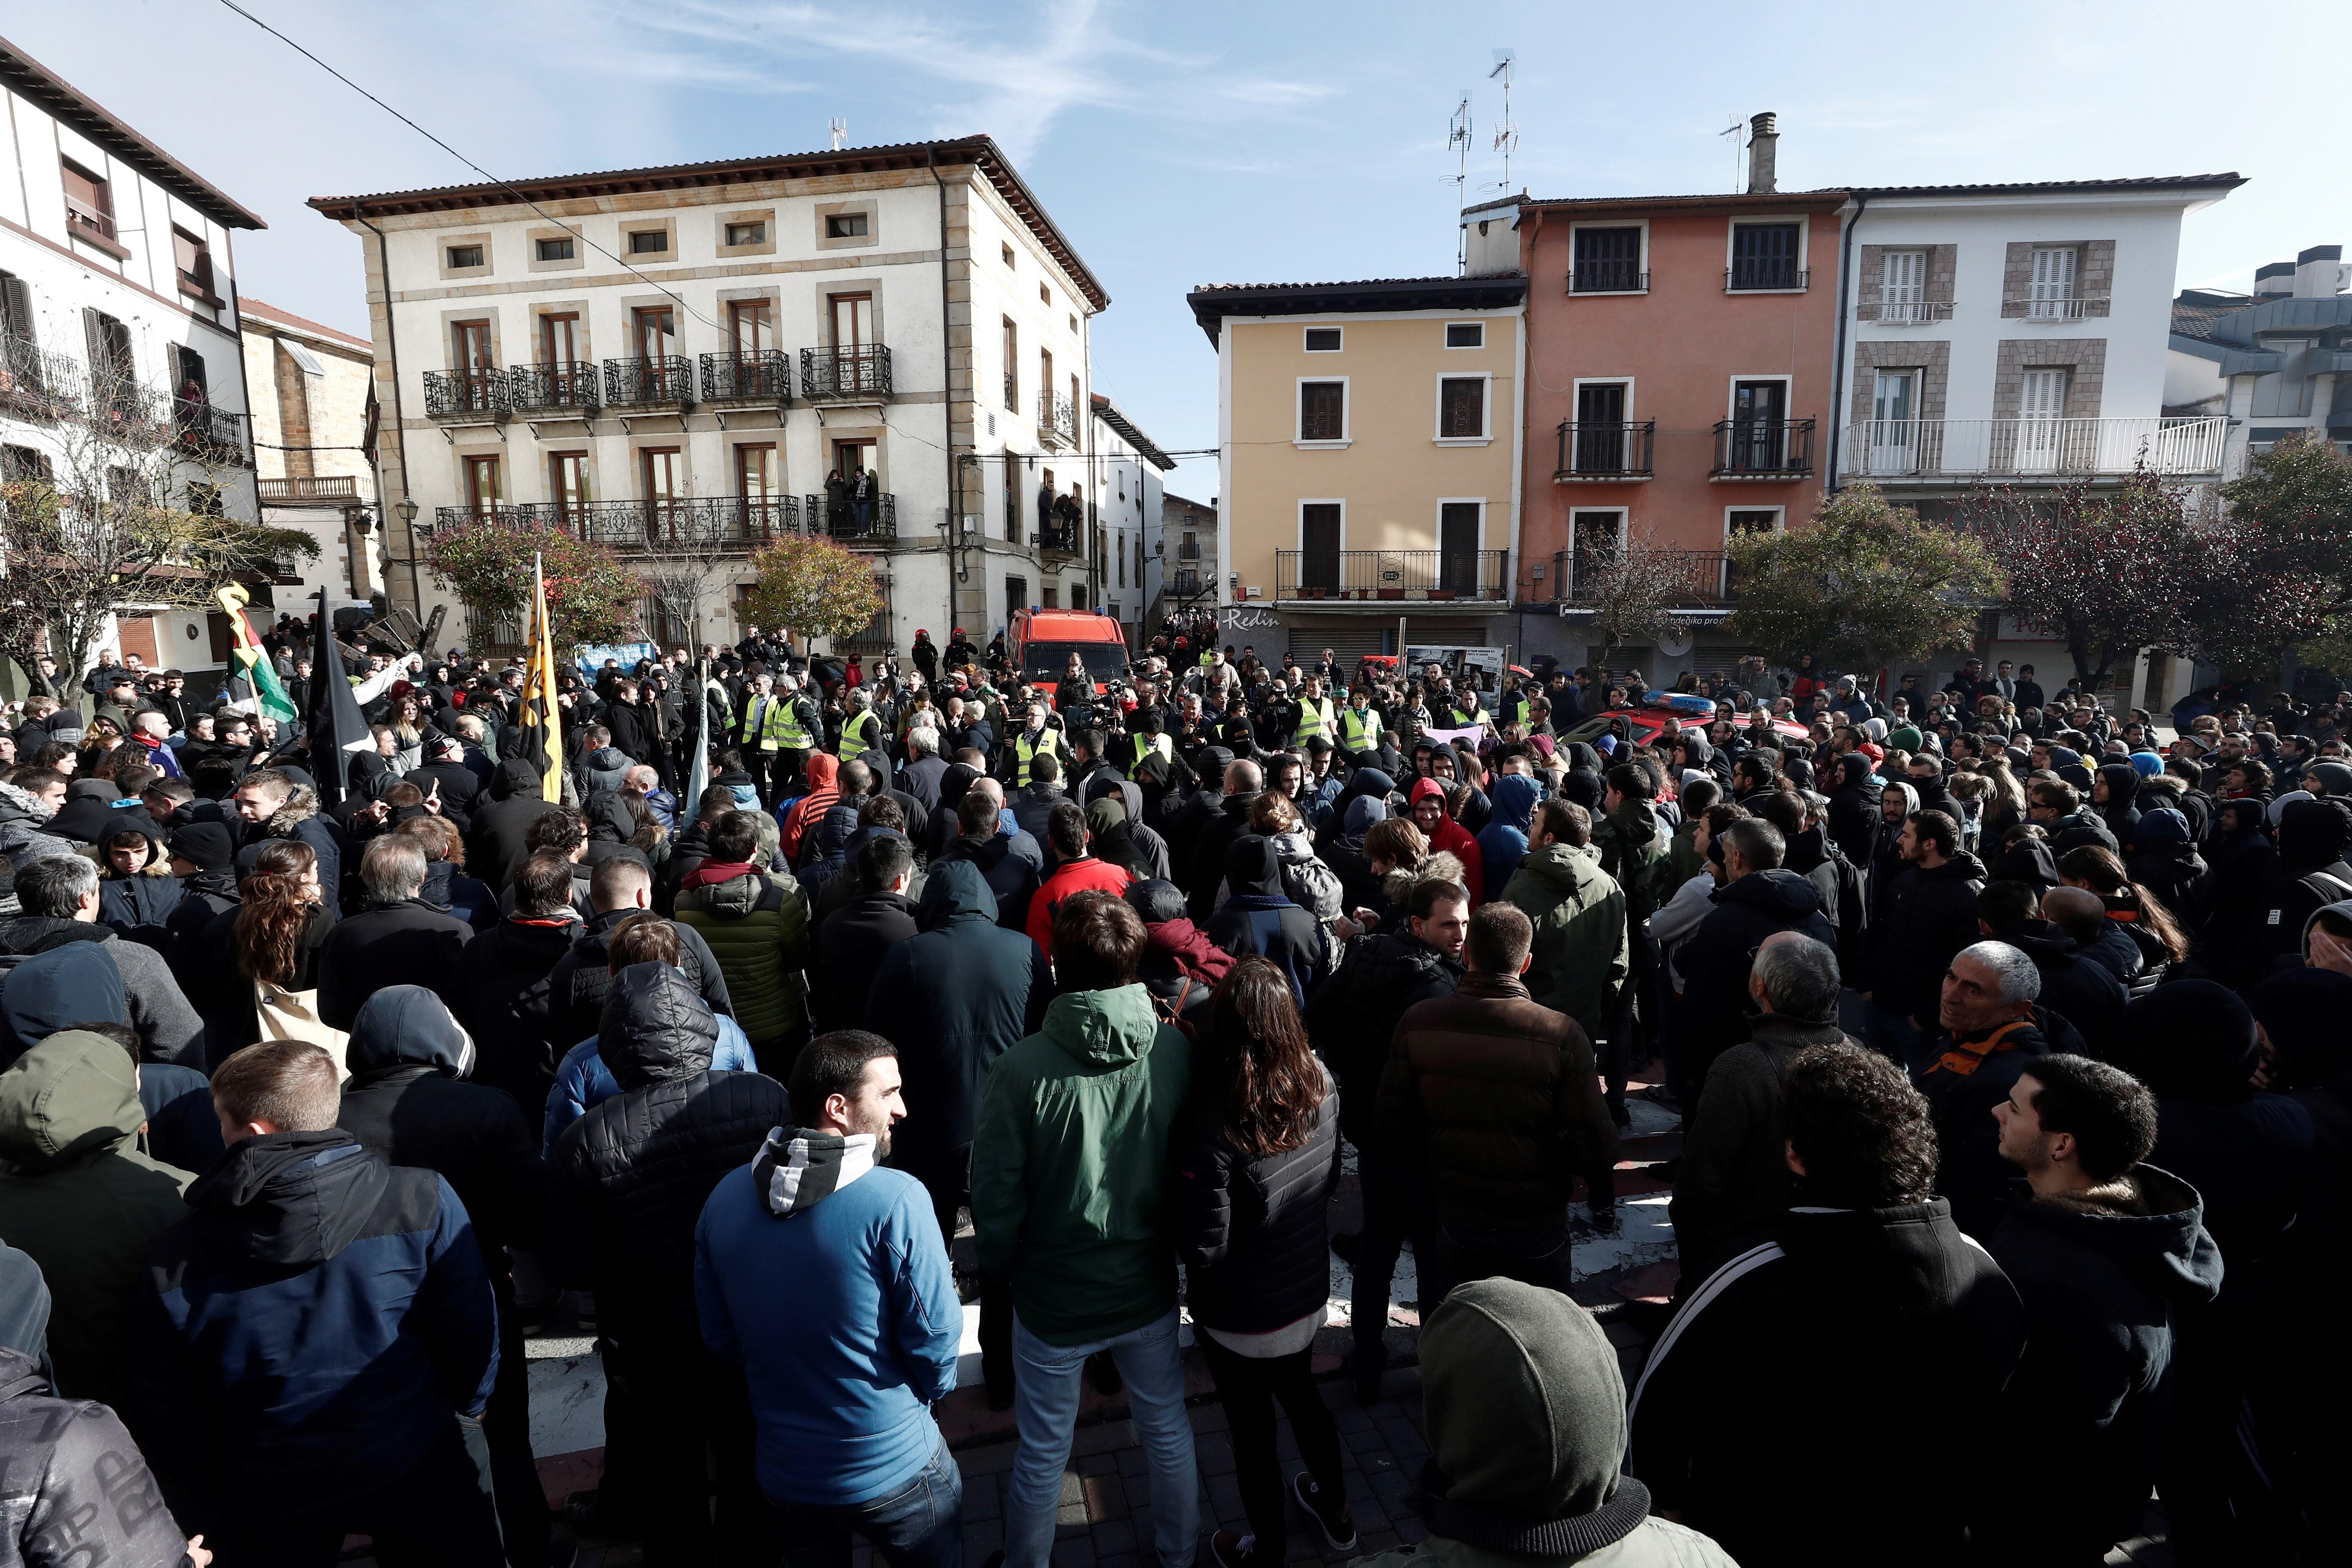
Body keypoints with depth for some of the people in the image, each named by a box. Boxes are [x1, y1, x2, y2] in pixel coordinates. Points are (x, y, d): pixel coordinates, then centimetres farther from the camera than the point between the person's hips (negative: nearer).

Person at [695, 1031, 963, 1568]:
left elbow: (720, 1338, 2)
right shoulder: (896, 1200, -26)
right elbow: (934, 1337, -19)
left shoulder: (725, 1198, -9)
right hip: (894, 1470, -4)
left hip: (784, 1474, 5)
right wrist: (924, 1395, 3)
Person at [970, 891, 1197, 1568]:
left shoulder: (1023, 1068, -26)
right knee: (1168, 1429, 26)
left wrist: (1004, 1268, 4)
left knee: (1042, 1455, 21)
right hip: (1150, 1287, 3)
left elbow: (996, 1197, -16)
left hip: (1054, 1298, -2)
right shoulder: (1177, 1050, -18)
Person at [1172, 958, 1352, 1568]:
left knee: (1254, 1432, 20)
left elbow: (1201, 1249, -26)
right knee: (1301, 1394, 31)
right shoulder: (1321, 1086, -15)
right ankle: (1335, 1511, 54)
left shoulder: (1215, 1123, -34)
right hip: (1309, 1294, 5)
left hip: (1240, 1319, -5)